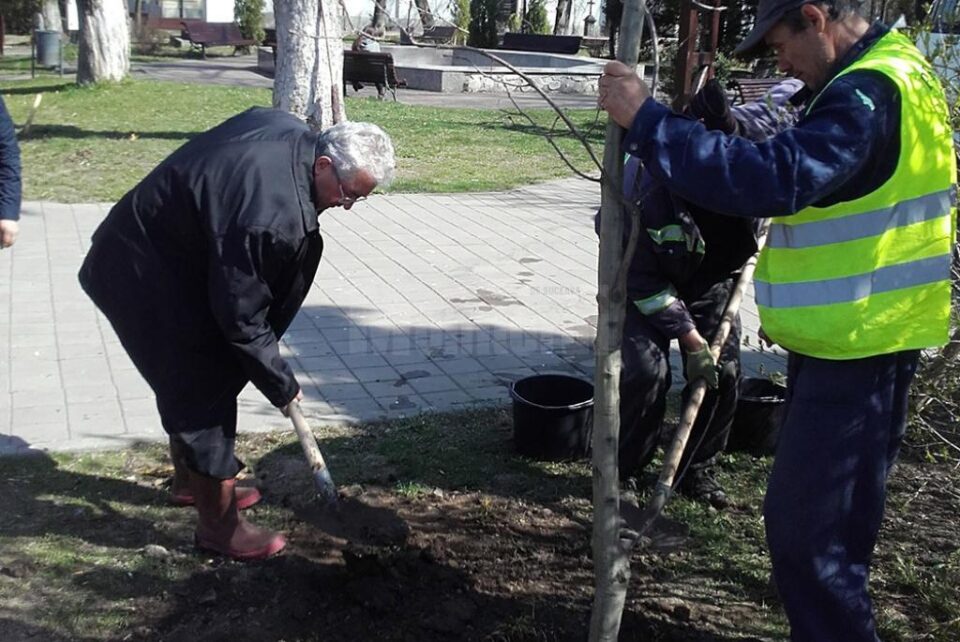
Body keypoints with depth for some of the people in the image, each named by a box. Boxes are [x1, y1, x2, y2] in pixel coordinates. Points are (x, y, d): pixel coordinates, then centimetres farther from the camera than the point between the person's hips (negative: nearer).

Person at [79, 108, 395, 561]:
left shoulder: (291, 129, -9)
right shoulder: (274, 217, -36)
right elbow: (241, 319, -27)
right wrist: (282, 386, -13)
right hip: (145, 276, -10)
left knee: (194, 380, 22)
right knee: (205, 389, -4)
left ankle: (194, 478, 41)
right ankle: (219, 525, 8)